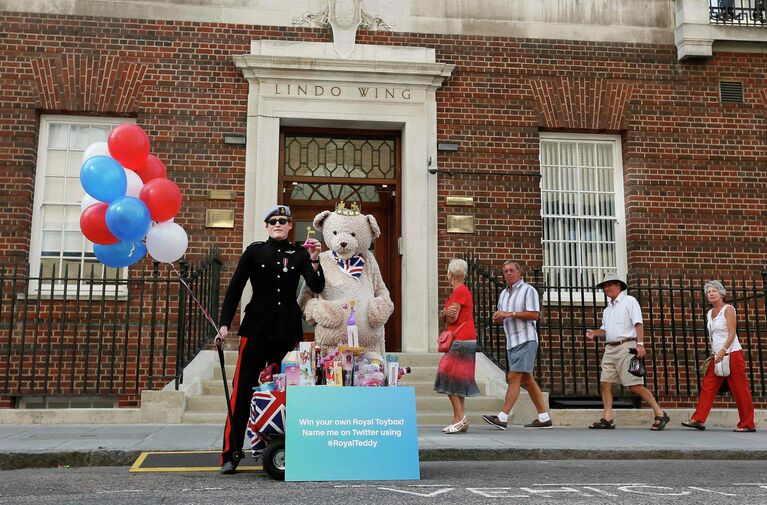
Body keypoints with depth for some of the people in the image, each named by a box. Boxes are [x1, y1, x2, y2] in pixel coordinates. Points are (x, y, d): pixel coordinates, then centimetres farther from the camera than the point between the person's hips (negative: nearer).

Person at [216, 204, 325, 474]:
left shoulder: (299, 254, 9)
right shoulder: (254, 251, 6)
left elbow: (317, 287, -2)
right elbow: (234, 289, 4)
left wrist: (314, 261, -18)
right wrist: (224, 325, -3)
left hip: (287, 330, 2)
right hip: (257, 328, -1)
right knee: (242, 390, -5)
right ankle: (229, 455, 0)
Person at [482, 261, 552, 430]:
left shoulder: (528, 290, -5)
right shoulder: (504, 293, 19)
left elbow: (535, 314, -15)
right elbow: (500, 318, 24)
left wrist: (510, 314, -18)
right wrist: (497, 318, 0)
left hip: (525, 340, -8)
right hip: (512, 342, 8)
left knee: (514, 377, -13)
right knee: (526, 380, 9)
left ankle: (502, 418, -15)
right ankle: (544, 418, 16)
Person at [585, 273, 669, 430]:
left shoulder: (629, 301, 1)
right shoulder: (607, 309, 24)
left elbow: (638, 324, -9)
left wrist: (640, 344, -20)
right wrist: (594, 333, 3)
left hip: (626, 347, -8)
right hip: (610, 348, 8)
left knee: (634, 385, -10)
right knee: (604, 382, -1)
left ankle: (660, 415, -1)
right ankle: (607, 419, 2)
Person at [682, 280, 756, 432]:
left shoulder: (728, 309, -5)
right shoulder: (709, 314, 15)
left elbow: (732, 333, -14)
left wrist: (723, 350, -24)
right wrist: (713, 354, 14)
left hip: (732, 353, -7)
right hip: (717, 355, 7)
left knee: (740, 389, -2)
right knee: (707, 387, 0)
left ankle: (748, 424, 5)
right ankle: (698, 420, -2)